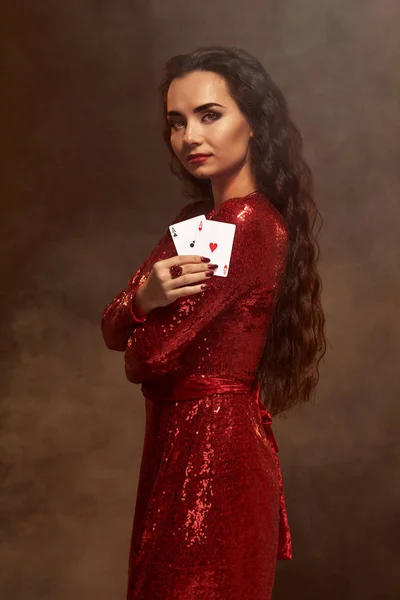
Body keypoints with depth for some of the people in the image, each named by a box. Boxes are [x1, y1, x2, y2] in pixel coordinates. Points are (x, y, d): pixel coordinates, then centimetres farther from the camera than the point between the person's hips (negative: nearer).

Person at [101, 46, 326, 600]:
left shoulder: (248, 222, -20)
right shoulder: (198, 218, 10)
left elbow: (146, 356, -21)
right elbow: (112, 330, 4)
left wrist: (161, 316, 2)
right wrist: (144, 296, -18)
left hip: (211, 447, -9)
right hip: (181, 442, 9)